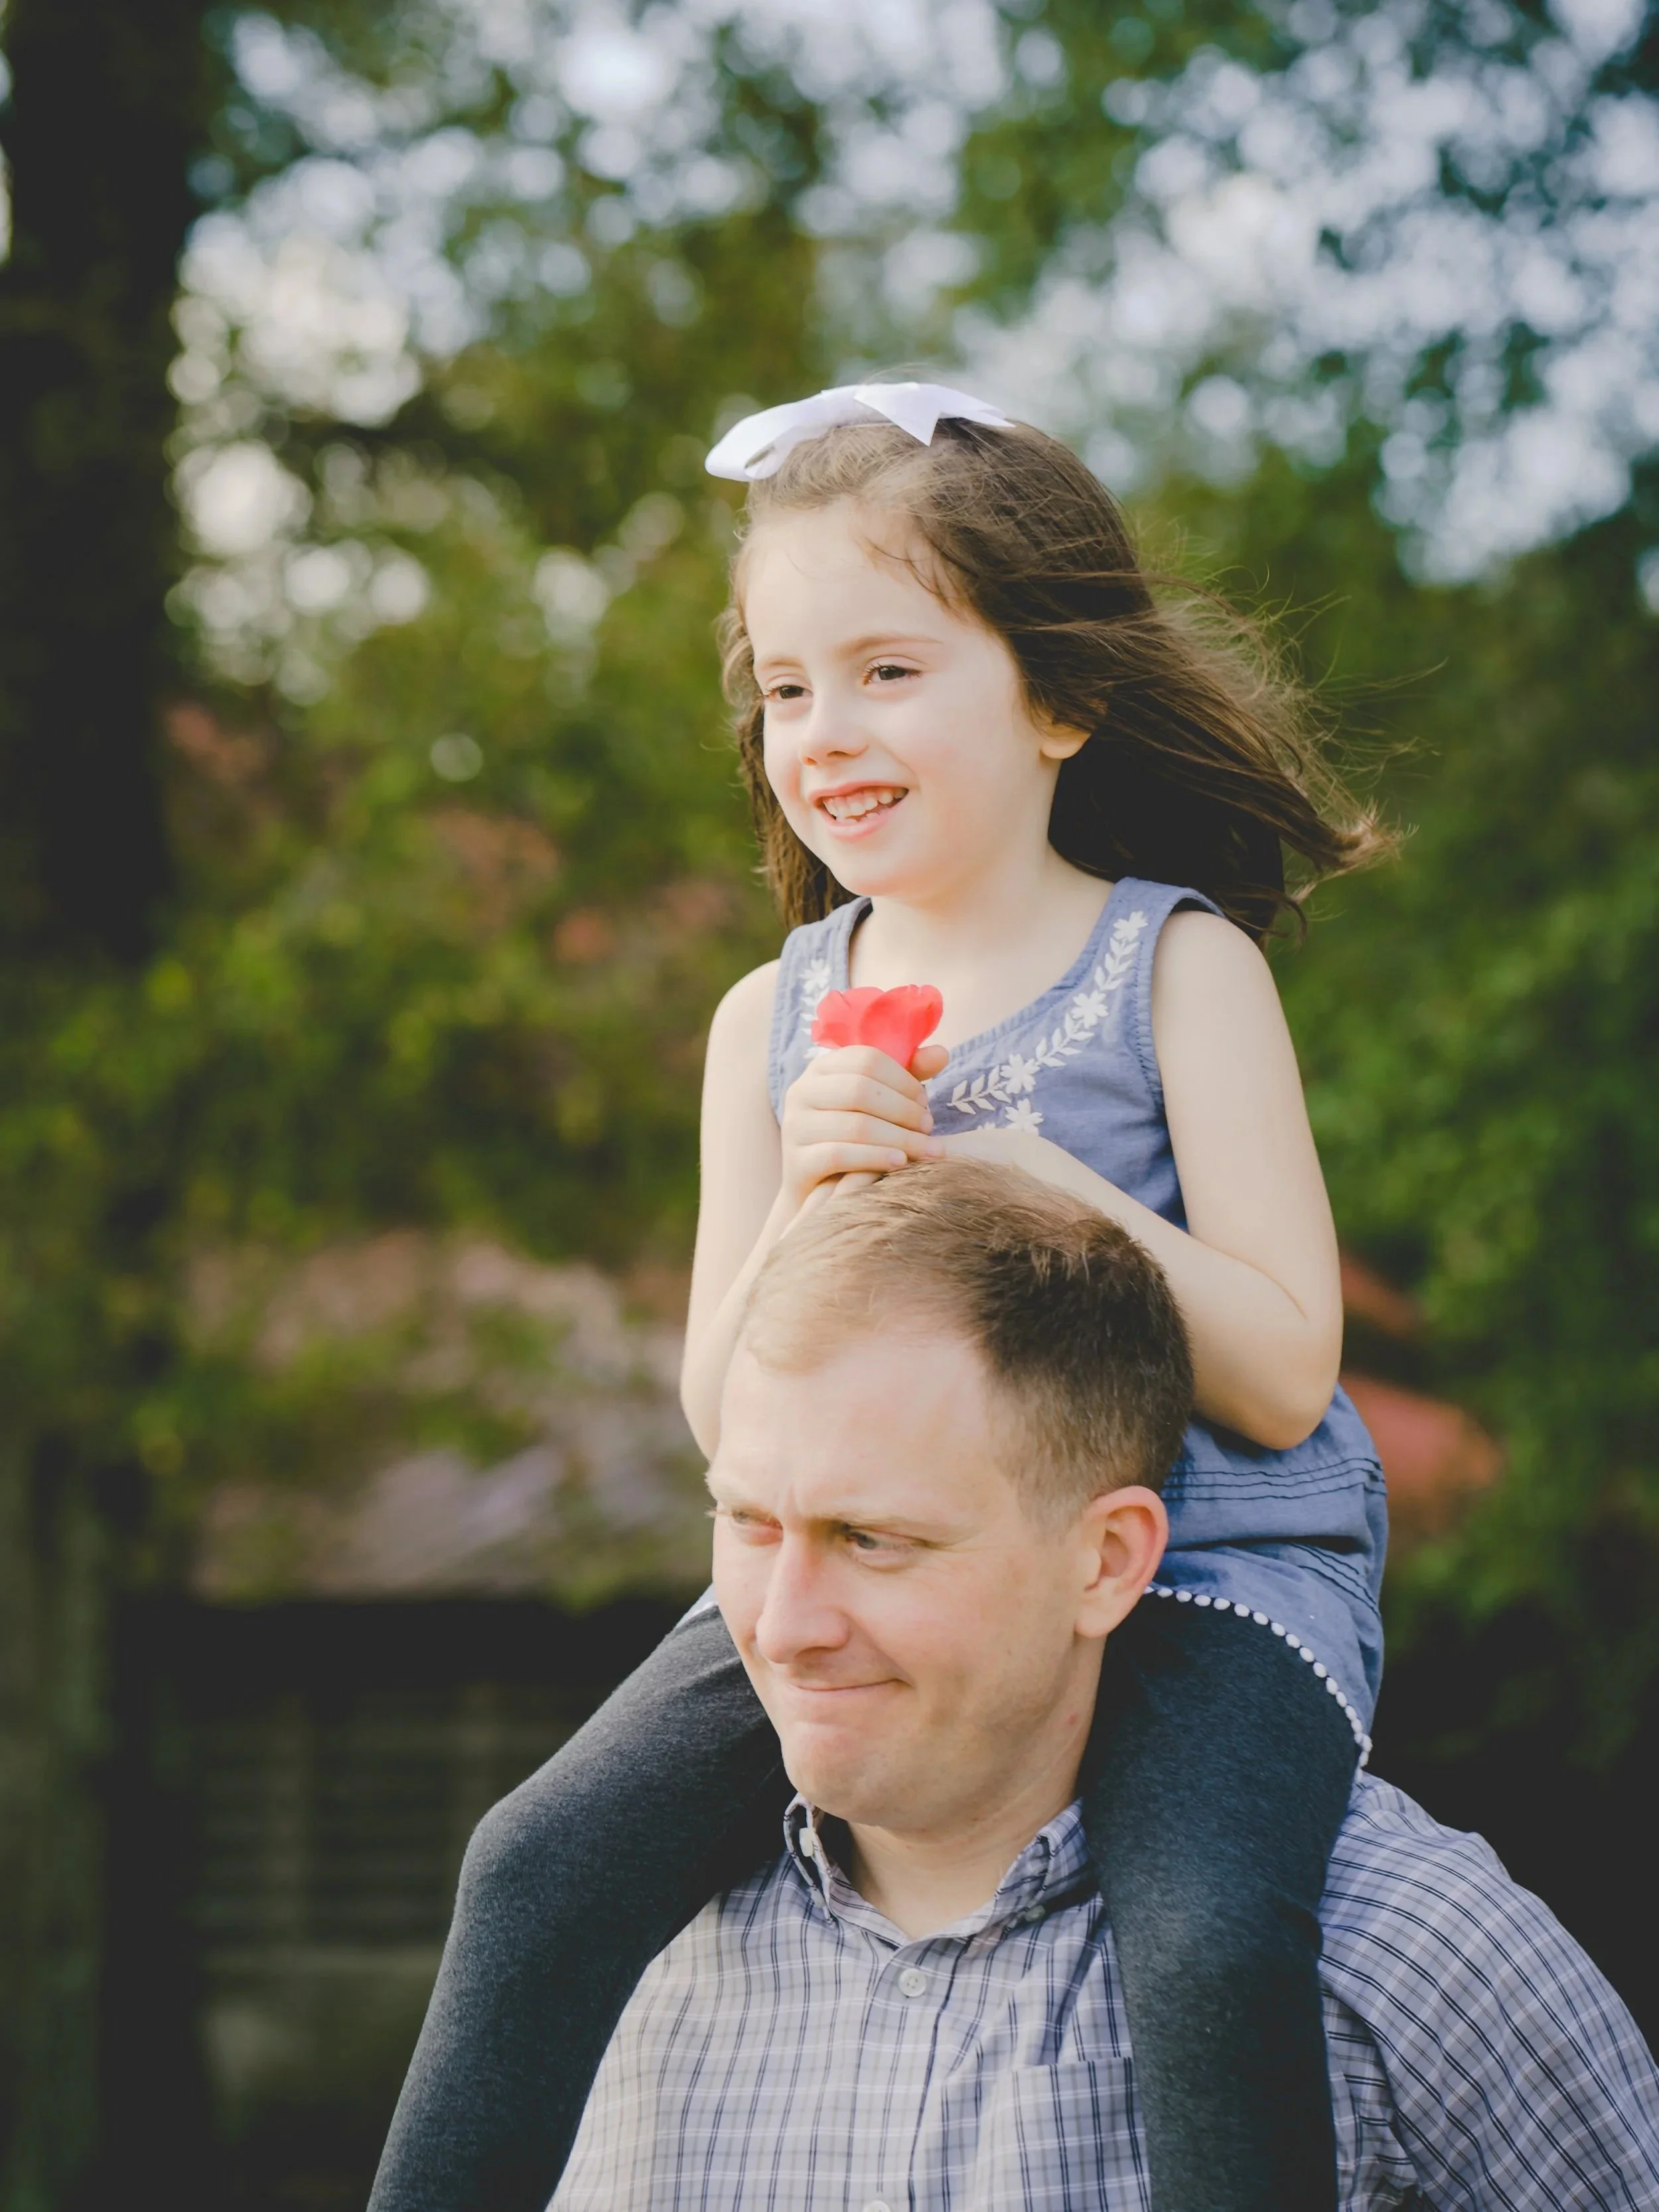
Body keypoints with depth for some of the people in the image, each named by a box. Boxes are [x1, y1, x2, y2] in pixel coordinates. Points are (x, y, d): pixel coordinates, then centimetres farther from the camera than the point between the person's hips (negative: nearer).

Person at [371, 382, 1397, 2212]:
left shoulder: (1178, 967, -2)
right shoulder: (776, 1021, 9)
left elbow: (1280, 1375, -8)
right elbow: (729, 1419, 6)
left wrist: (1039, 1187, -19)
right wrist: (810, 1207, -13)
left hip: (1197, 1566, -4)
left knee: (1212, 1945, -31)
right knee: (544, 1864, -15)